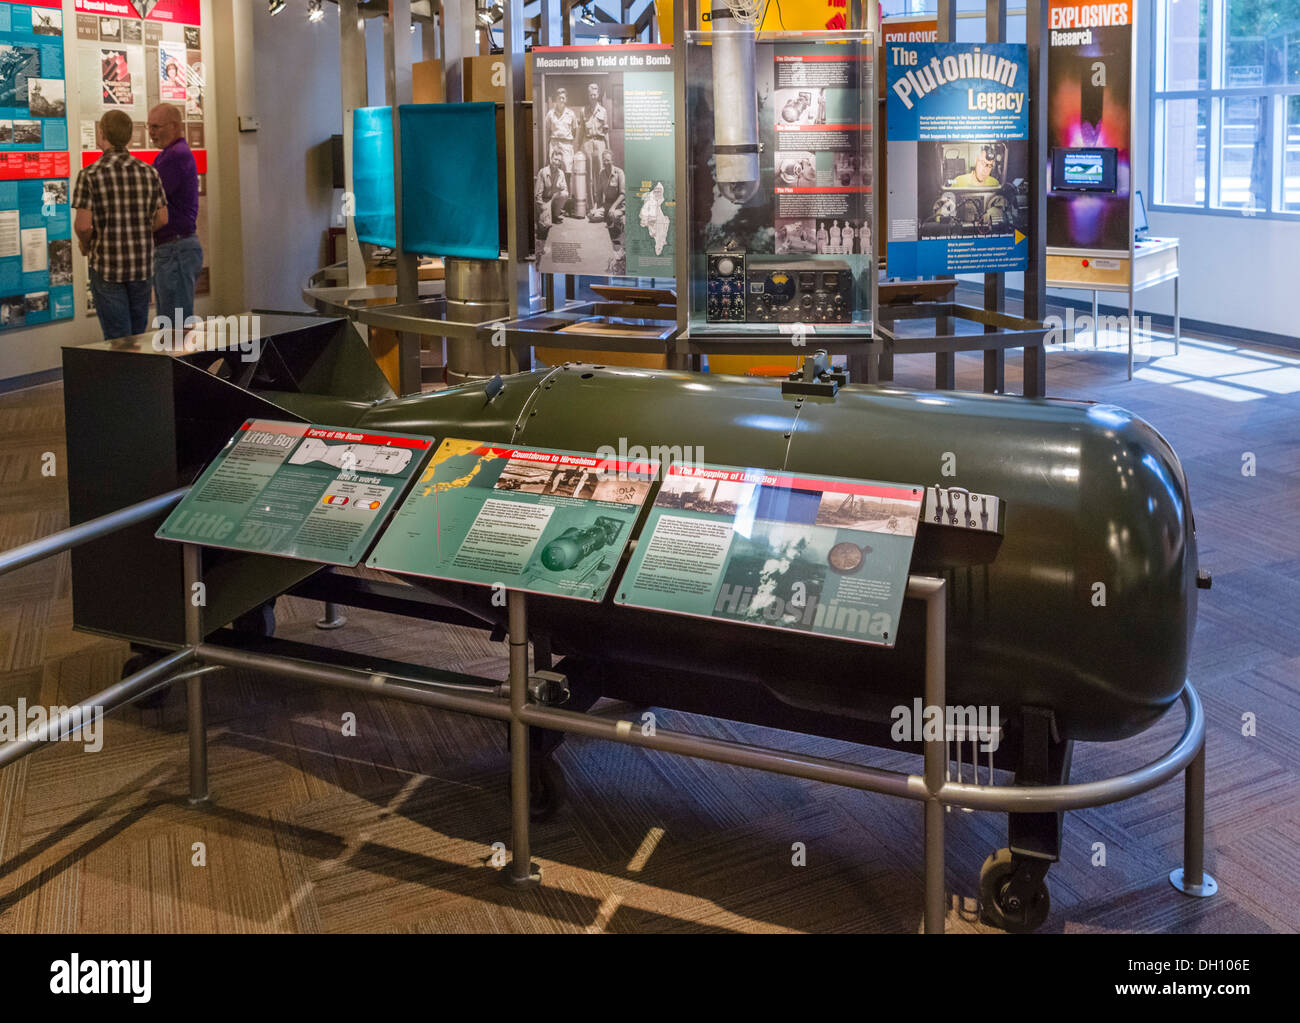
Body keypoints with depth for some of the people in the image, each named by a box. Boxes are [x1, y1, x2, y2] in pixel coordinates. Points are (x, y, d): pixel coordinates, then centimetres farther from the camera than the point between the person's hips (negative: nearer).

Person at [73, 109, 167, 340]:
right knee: (139, 336, 14)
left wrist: (85, 245, 5)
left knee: (117, 338, 2)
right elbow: (162, 219, 4)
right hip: (143, 266, 3)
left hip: (108, 268, -3)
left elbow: (83, 225, -16)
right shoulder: (149, 172, -1)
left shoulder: (90, 175, -11)